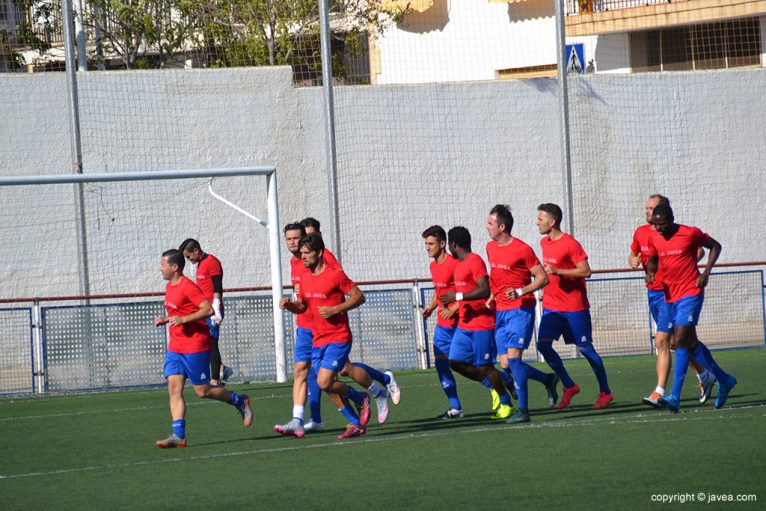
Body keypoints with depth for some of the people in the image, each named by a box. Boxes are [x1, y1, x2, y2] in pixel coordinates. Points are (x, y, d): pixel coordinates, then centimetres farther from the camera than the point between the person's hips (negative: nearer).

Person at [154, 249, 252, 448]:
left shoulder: (188, 287, -16)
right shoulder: (170, 286, 13)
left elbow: (208, 309, -22)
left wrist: (183, 319, -26)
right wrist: (165, 319, 9)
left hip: (195, 347, -9)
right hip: (175, 347, 9)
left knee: (203, 391, 0)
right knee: (174, 388, -4)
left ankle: (240, 401, 23)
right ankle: (178, 435, -8)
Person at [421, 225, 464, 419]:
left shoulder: (453, 264, -15)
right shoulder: (433, 266, 12)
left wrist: (453, 309, -23)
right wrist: (431, 307, 10)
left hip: (457, 322, -8)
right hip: (442, 323, 8)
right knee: (440, 363, 3)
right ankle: (455, 408, 7)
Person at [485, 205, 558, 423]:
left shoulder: (522, 250, -11)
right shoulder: (491, 248, 11)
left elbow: (542, 278, -8)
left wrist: (520, 292, -19)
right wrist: (491, 296, 12)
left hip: (520, 310, -7)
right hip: (500, 312, 7)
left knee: (513, 357, -17)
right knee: (506, 364, 2)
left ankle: (523, 409, -11)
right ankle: (548, 380, 25)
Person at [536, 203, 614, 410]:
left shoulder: (570, 244, -14)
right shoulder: (544, 243, 10)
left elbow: (585, 271, -18)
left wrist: (556, 271, -23)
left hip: (575, 307, -7)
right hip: (551, 305, 7)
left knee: (585, 348, -1)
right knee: (543, 344, -8)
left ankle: (605, 392, 13)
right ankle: (569, 386, 5)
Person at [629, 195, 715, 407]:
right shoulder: (641, 233, 6)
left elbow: (699, 251, -4)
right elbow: (633, 254, 22)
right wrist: (633, 260, -2)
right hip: (652, 292, 7)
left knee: (661, 341, -14)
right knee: (676, 340, 16)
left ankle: (659, 393, -15)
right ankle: (704, 376, 33)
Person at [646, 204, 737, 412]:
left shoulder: (690, 233, -10)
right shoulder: (655, 239, 4)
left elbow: (715, 246, 4)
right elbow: (652, 260, 21)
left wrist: (706, 272, -8)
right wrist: (650, 272, -2)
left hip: (690, 295, -7)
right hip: (670, 297, 7)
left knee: (680, 341, -17)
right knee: (691, 343, 12)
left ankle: (675, 397, -22)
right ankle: (724, 380, 30)